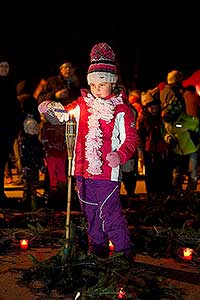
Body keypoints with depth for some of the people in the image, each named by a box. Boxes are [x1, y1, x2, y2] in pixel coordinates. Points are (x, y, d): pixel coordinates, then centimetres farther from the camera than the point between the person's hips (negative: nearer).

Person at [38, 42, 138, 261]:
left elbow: (131, 138, -7)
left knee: (109, 213, -7)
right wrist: (48, 109, 0)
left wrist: (121, 155, -26)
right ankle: (97, 249, 33)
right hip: (83, 170, 6)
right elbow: (61, 115, 22)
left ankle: (124, 252, 7)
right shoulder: (82, 104, 8)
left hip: (107, 171, -6)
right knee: (91, 212, 17)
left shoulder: (121, 108, -6)